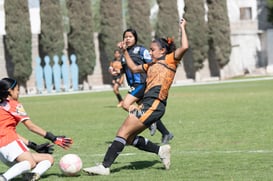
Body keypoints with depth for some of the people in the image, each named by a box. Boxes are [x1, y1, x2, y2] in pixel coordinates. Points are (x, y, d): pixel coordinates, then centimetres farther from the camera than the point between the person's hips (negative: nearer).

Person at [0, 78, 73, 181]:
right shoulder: (13, 105, 3)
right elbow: (30, 126, 0)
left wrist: (34, 146, 20)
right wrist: (53, 138, 3)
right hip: (9, 142, -9)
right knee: (31, 163, -35)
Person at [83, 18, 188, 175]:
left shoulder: (170, 60, 3)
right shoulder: (152, 65, 27)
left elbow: (185, 47, -13)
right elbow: (134, 68, 40)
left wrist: (182, 28, -4)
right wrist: (125, 51, 36)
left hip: (154, 105, -9)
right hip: (147, 104, 9)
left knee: (123, 133, -12)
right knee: (129, 138, 5)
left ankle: (105, 167, -14)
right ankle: (161, 150, 10)